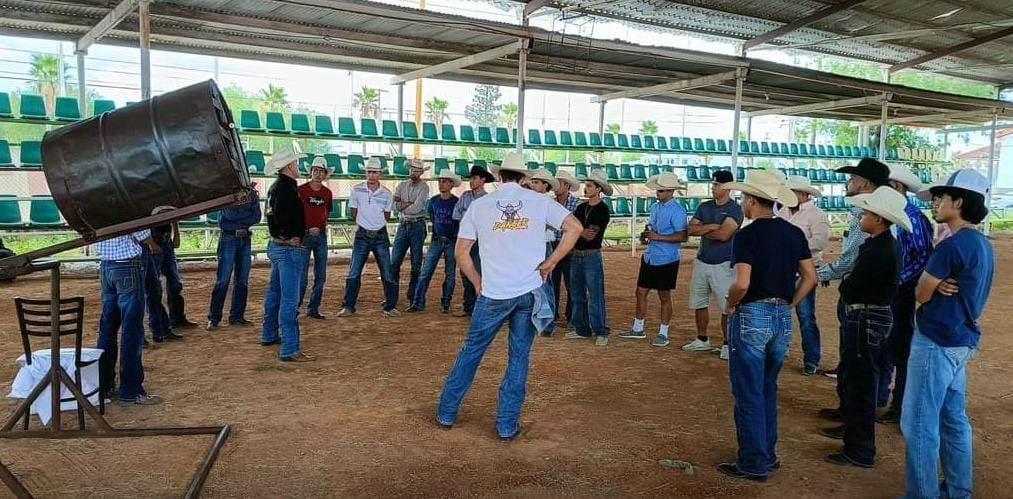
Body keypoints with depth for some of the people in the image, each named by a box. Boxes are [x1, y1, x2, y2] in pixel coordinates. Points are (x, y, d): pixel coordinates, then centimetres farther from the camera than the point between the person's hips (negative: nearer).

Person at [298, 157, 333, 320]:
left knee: (321, 276, 6)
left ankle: (313, 309, 17)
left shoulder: (327, 193, 8)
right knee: (302, 276, -6)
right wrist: (307, 229, -6)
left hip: (321, 236, 5)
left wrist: (322, 226, 8)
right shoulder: (301, 190, -5)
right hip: (304, 235, -5)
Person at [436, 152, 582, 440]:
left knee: (471, 351, 13)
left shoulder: (479, 205, 2)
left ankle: (446, 413, 23)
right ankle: (507, 425, 13)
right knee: (519, 357, 10)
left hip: (493, 294, 0)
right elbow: (575, 227, -4)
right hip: (530, 291, 1)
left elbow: (461, 252, 2)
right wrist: (550, 263, 0)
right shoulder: (539, 201, 2)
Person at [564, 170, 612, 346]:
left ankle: (601, 332, 2)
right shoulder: (581, 208, 12)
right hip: (576, 254, 7)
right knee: (577, 294, 11)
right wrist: (583, 232, -13)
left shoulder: (603, 210, -8)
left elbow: (591, 234, -16)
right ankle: (582, 329, 20)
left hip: (592, 256, -7)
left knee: (595, 295, -4)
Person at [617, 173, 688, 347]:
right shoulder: (655, 207, 10)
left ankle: (663, 333, 17)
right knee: (641, 292, 12)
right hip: (649, 257, 8)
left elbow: (683, 236, -21)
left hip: (666, 260, -8)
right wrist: (645, 234, 1)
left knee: (664, 297, 5)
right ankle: (637, 329, 25)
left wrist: (658, 237, -23)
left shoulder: (676, 210, -15)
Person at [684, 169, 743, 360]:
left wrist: (702, 230, -6)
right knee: (699, 304, 14)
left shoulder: (734, 209, -9)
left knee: (727, 308, -5)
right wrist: (710, 226, -14)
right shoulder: (704, 207, 10)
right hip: (701, 262, 6)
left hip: (723, 265, -6)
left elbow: (723, 234, -20)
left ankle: (727, 345, 7)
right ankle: (702, 340, 27)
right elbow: (691, 229, 1)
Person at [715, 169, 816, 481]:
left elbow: (742, 284, -23)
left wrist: (730, 303, -5)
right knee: (768, 389, 20)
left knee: (749, 394, 4)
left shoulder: (747, 235, -14)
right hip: (782, 318, 7)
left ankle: (753, 464, 11)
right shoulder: (794, 233, 6)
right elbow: (810, 278, 7)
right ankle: (768, 455, 28)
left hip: (752, 316, -7)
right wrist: (789, 304, 12)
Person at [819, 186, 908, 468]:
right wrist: (850, 286, -5)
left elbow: (849, 289, -20)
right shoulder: (888, 244, 7)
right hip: (876, 314, 10)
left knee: (860, 384, 0)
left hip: (866, 319, -10)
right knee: (850, 376, 25)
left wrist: (844, 285, -2)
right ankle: (852, 427, 44)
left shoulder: (878, 251, -25)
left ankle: (860, 453, 10)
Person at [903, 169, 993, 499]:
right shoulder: (983, 245, 10)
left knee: (918, 424, -3)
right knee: (954, 419, 18)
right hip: (964, 340, 10)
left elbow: (921, 294, -13)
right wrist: (940, 285, -5)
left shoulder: (952, 246, -20)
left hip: (937, 342, -10)